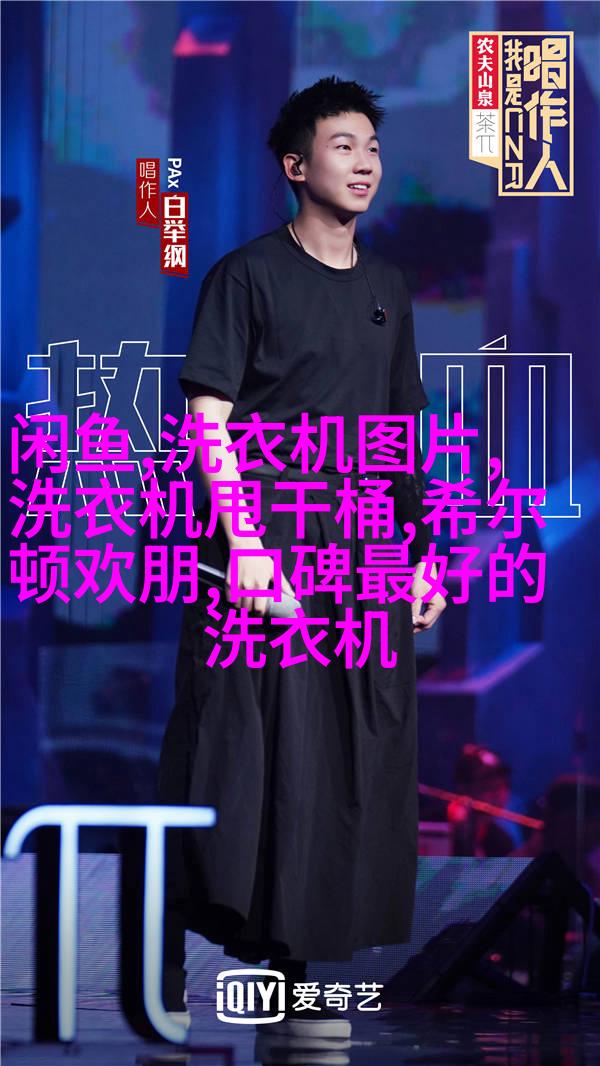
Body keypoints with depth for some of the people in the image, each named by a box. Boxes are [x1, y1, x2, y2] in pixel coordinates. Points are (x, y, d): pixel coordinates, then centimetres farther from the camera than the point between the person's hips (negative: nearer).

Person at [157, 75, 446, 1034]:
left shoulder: (387, 290, 15)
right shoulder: (248, 275, -2)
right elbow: (210, 415, -8)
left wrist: (422, 552, 13)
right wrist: (243, 541, -17)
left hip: (362, 558, 6)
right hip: (264, 548, -6)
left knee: (352, 760, 4)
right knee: (241, 745, -8)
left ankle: (292, 953, 11)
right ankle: (166, 958, -3)